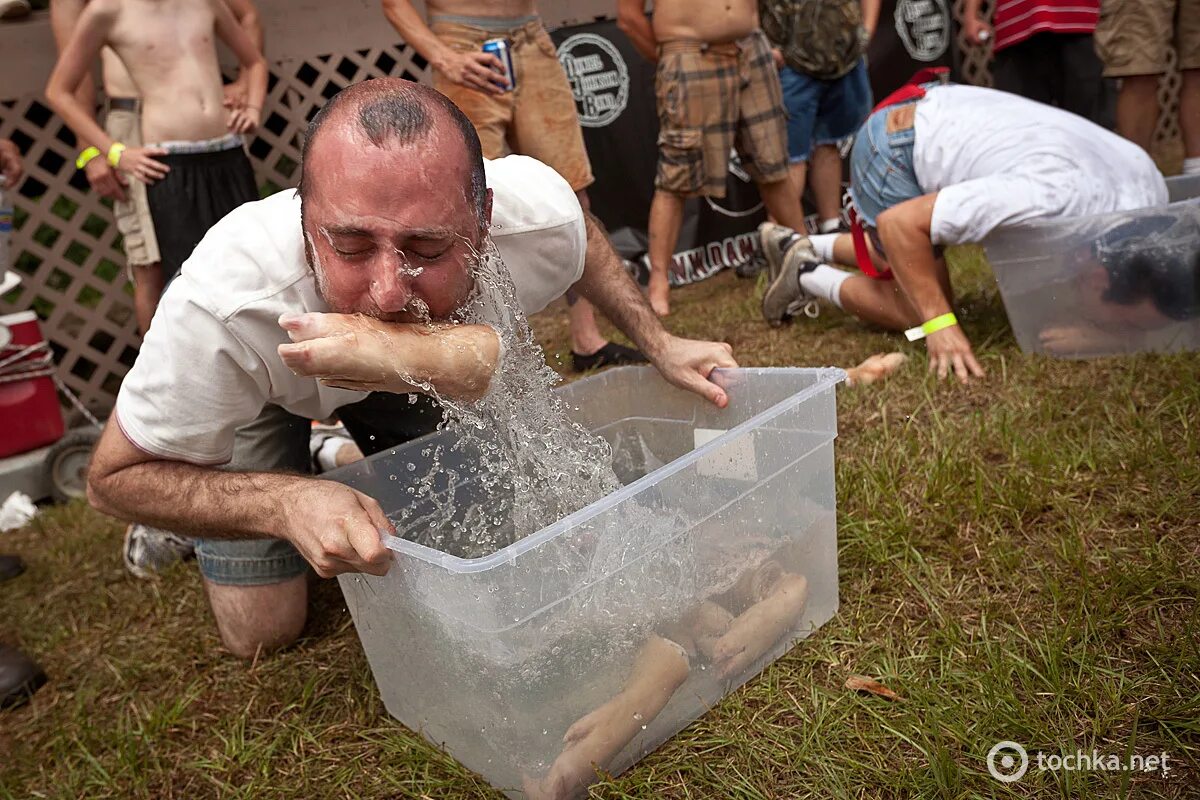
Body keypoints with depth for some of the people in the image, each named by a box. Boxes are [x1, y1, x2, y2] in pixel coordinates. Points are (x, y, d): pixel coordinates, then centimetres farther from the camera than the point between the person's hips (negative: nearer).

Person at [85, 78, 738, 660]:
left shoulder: (537, 215, -36)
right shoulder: (223, 308, -45)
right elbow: (115, 478, -29)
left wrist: (658, 345, -14)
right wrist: (287, 503, -47)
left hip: (415, 374, 3)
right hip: (264, 386, -2)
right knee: (262, 631, -5)